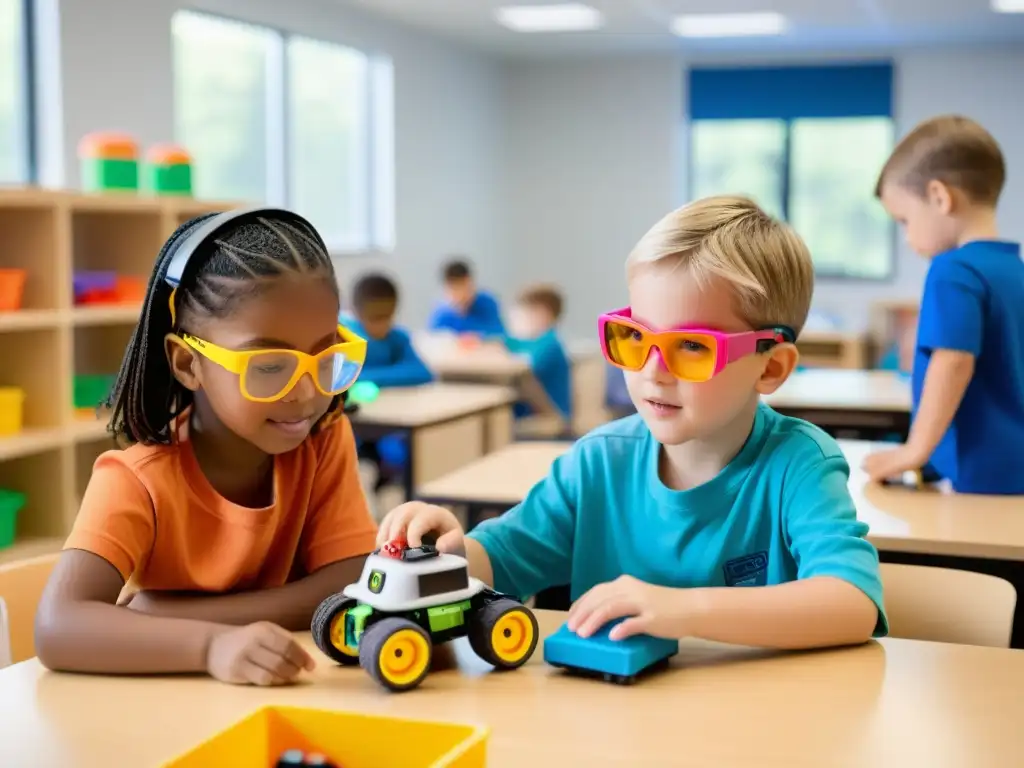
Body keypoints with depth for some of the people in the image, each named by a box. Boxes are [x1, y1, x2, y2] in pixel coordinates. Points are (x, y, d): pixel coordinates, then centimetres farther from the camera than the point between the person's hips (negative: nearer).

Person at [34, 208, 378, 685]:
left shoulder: (326, 439, -10)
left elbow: (354, 592, -18)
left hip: (286, 698, 2)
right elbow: (57, 627, -30)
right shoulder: (139, 482, -18)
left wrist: (157, 619, -22)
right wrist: (211, 643, -45)